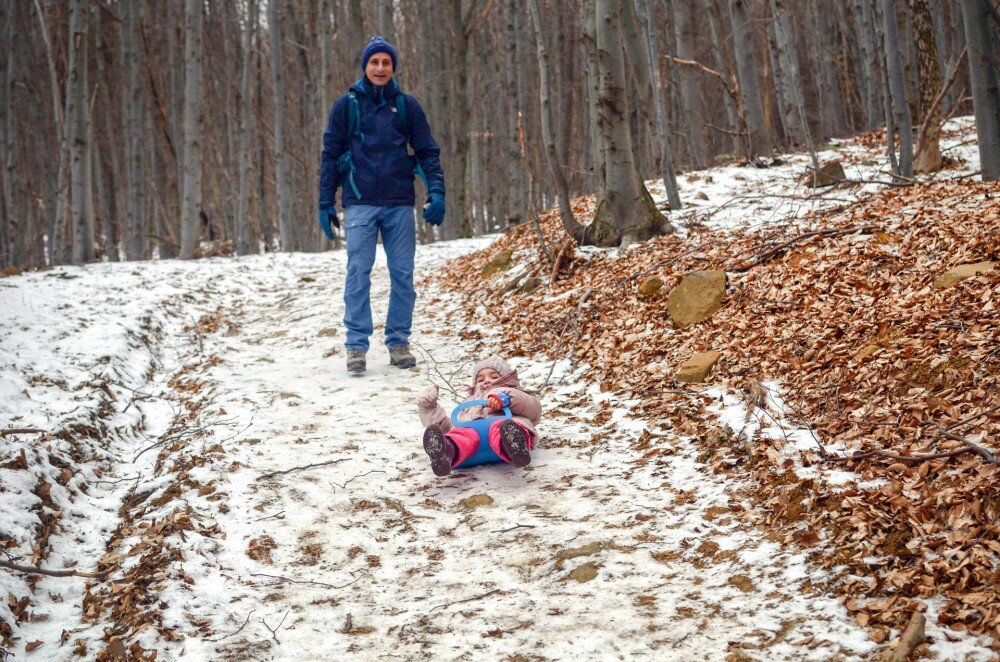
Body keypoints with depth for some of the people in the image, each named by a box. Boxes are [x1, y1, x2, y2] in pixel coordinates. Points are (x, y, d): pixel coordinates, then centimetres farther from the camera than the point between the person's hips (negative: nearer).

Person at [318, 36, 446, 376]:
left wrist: (436, 192, -7)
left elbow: (428, 151, 7)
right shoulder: (347, 105, 5)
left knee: (403, 274, 3)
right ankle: (356, 346, 0)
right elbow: (330, 155, 7)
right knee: (358, 273, -6)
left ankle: (399, 342, 13)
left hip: (400, 204, 2)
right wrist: (326, 203, 2)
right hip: (360, 204, -1)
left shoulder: (407, 106, 7)